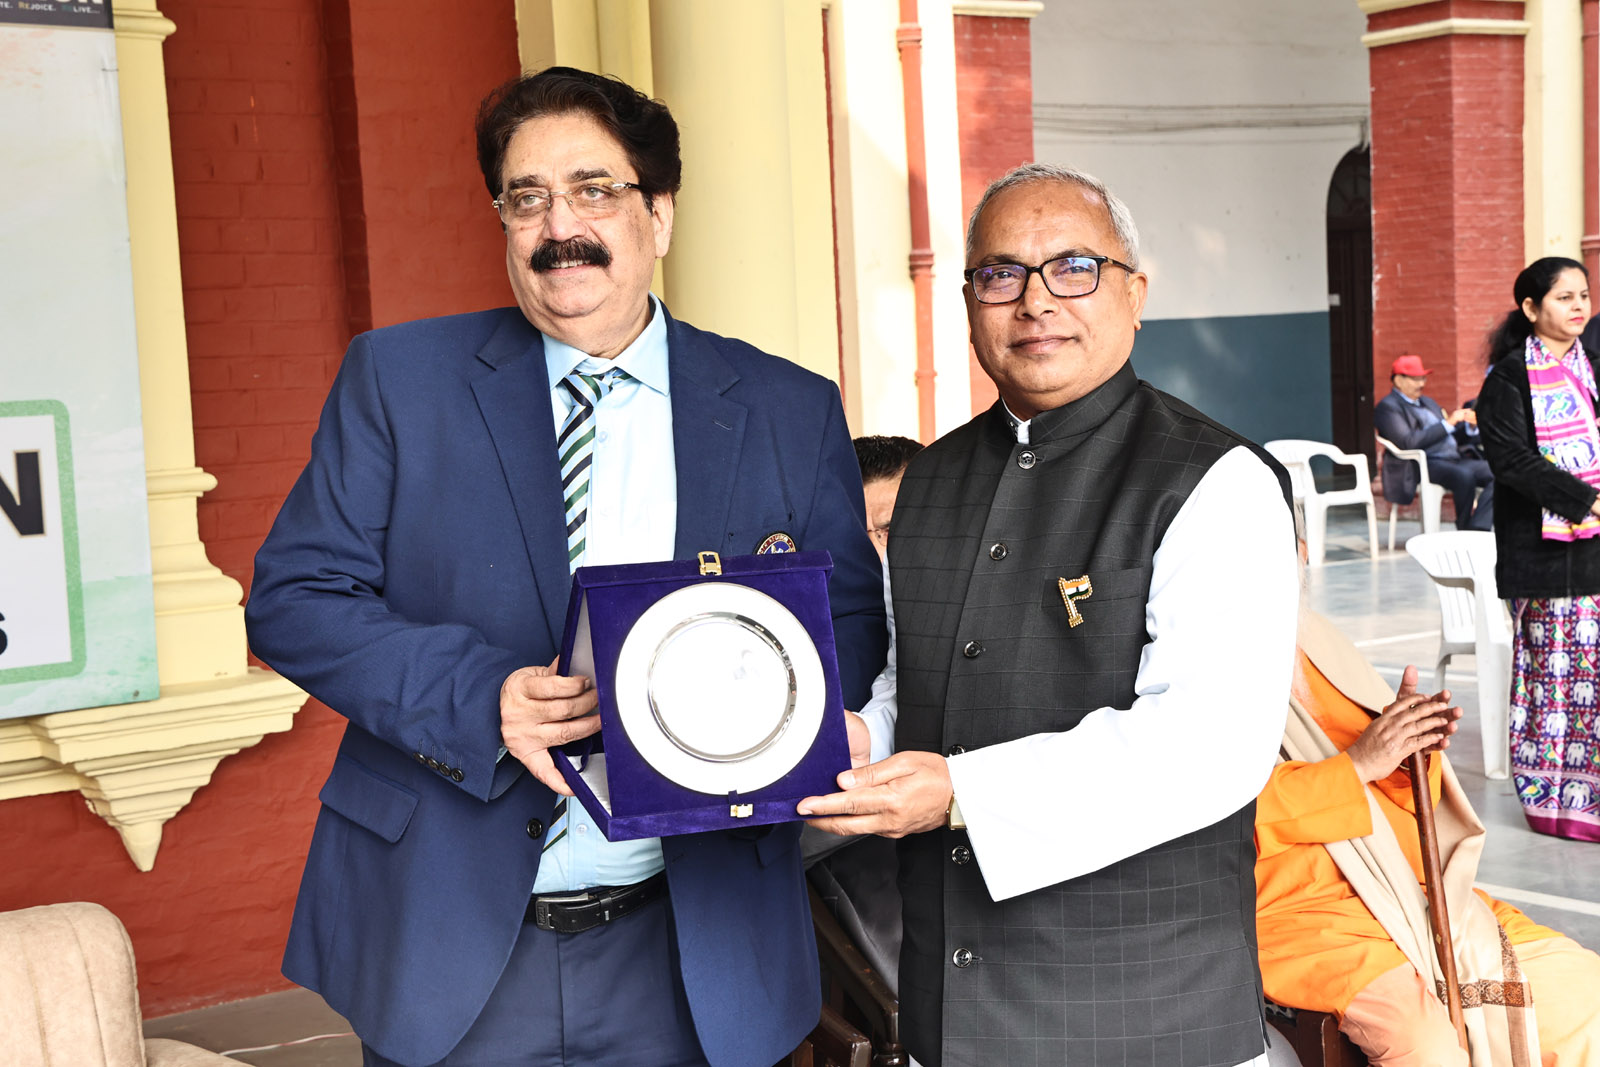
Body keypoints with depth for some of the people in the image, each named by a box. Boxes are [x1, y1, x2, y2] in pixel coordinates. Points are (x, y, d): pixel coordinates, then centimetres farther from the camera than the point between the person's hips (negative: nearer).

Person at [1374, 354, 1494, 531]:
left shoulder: (1428, 402, 26)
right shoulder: (1388, 407, -2)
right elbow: (1409, 442, -18)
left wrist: (1464, 422, 5)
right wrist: (1448, 423, -15)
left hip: (1453, 459, 9)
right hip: (1423, 464, -9)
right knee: (1464, 476, -35)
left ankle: (1476, 529, -22)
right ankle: (1464, 532, -18)